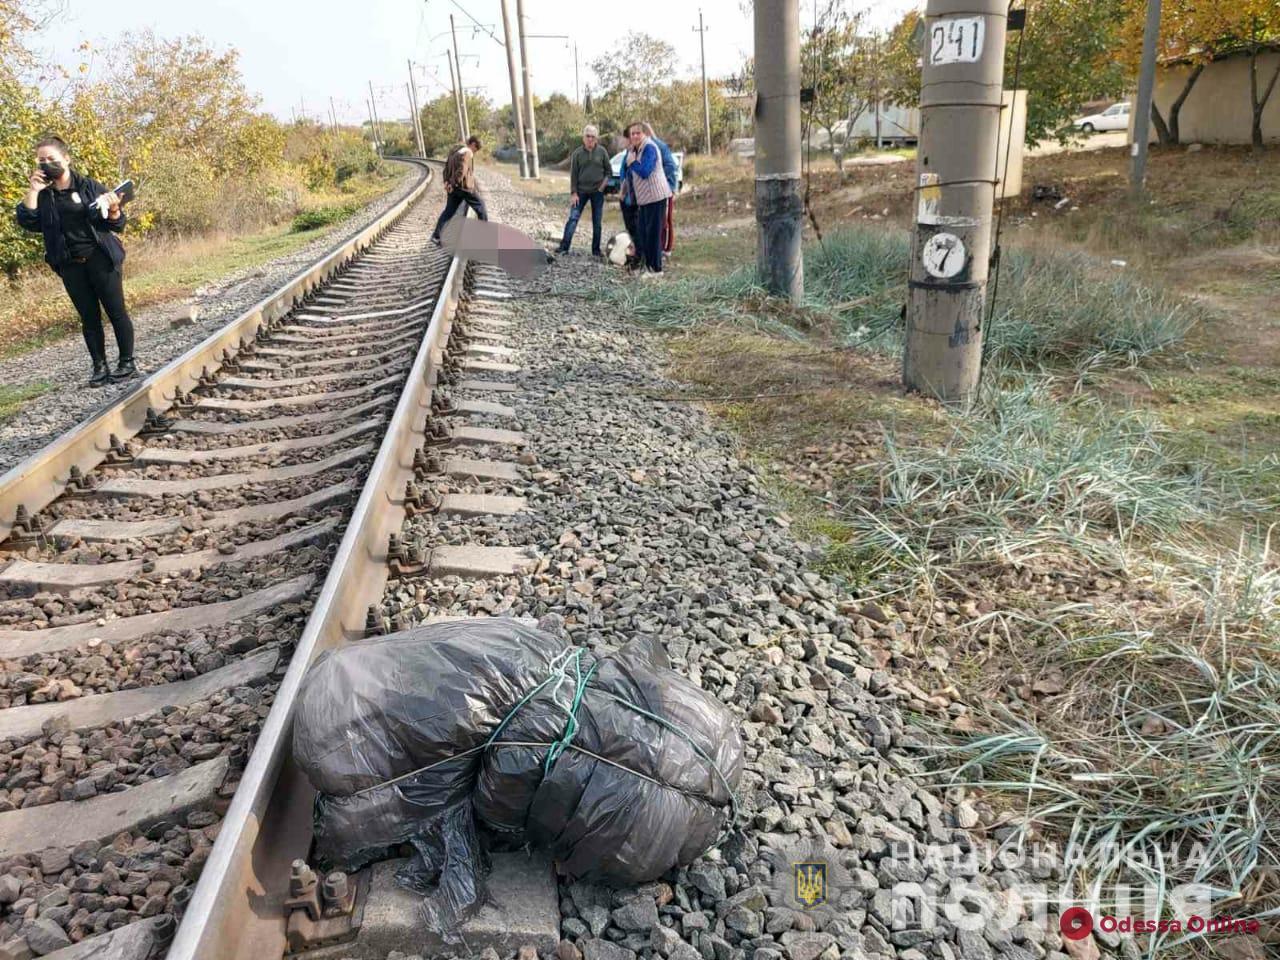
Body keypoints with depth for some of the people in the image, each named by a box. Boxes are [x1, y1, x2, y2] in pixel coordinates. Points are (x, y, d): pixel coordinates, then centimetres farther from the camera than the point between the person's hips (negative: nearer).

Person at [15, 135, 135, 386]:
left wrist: (113, 209, -20)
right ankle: (99, 366, 10)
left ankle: (127, 362, 8)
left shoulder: (90, 186, 0)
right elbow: (27, 222, -6)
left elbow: (117, 225, 1)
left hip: (100, 259, -3)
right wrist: (33, 190, -10)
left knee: (116, 311, -1)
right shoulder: (43, 195, 7)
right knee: (89, 317, 6)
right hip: (70, 266, 3)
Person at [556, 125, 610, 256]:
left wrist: (604, 184, -8)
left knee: (597, 222, 5)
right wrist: (573, 192, -7)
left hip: (597, 191, 1)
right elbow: (573, 174, -1)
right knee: (573, 218, -6)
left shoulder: (602, 152, 0)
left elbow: (608, 170, 6)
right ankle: (564, 246, -5)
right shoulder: (577, 153, -1)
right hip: (581, 191, 0)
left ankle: (596, 249, 14)